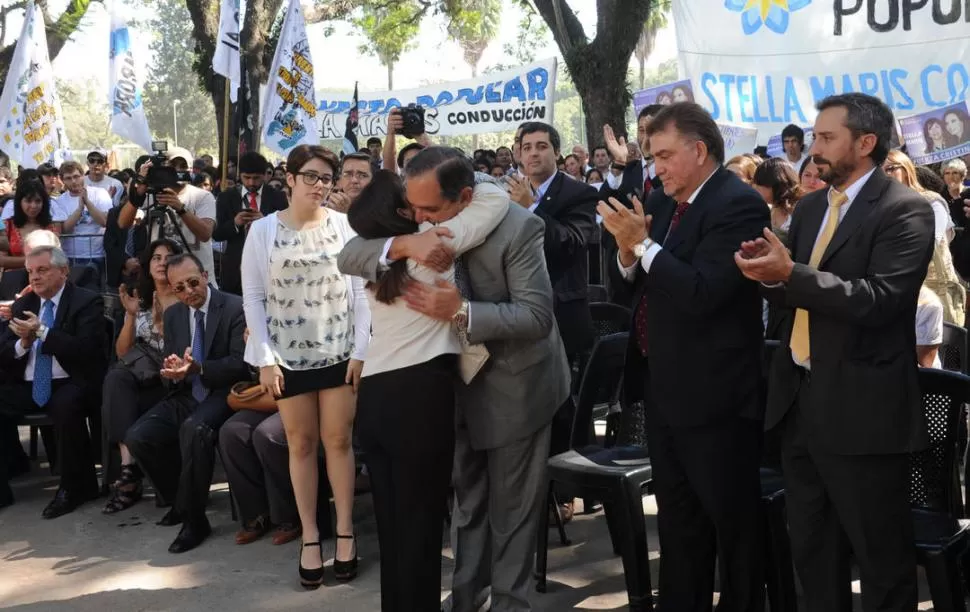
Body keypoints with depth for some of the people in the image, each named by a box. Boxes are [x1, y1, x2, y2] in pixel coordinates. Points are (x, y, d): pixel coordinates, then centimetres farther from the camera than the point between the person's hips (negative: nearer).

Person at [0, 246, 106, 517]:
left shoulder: (87, 301, -2)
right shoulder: (22, 305, 15)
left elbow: (85, 349, -15)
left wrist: (42, 332, -22)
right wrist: (23, 343, -11)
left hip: (70, 384, -6)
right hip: (26, 386, 6)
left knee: (65, 407, -37)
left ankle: (74, 487, -17)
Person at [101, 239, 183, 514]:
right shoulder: (140, 301, 14)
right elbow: (122, 353, 6)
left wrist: (161, 320, -18)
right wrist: (131, 315, -7)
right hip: (141, 379, 4)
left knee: (115, 401, -29)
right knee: (116, 377, -30)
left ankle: (129, 471, -19)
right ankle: (129, 467, -35)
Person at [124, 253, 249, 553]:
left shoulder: (235, 308, -8)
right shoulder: (172, 315, 12)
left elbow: (241, 364, -14)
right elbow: (170, 365, 13)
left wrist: (198, 368, -27)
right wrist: (173, 372, -13)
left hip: (222, 394, -6)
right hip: (186, 396, 6)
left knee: (193, 429, -37)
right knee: (137, 437, -17)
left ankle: (193, 519, -21)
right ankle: (179, 500, 8)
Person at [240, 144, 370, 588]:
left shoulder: (344, 225, -2)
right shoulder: (263, 230, -3)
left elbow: (361, 290, 0)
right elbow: (253, 297, -2)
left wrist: (361, 350, -5)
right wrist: (264, 358, -6)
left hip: (339, 352, 0)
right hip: (289, 355, 0)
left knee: (338, 441, 6)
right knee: (301, 444, 8)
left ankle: (345, 531, 17)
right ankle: (309, 536, 18)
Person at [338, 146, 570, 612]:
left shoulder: (518, 227, -26)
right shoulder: (419, 222, -9)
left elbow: (535, 315, -27)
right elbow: (349, 256, -16)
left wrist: (461, 311, -37)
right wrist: (403, 245, -36)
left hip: (513, 384, -5)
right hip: (457, 380, 6)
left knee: (511, 508, 8)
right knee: (467, 501, 20)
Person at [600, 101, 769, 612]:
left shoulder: (738, 205, -15)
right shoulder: (661, 201, 9)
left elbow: (701, 294, -26)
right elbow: (628, 292, 10)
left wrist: (643, 244, -22)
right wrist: (627, 251, -9)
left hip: (713, 396, -8)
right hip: (663, 389, 9)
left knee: (733, 521, 6)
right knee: (676, 521, 19)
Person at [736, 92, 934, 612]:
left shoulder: (905, 210, -11)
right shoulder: (810, 208, 13)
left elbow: (880, 299, -24)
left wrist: (789, 273, -28)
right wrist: (771, 273, -8)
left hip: (860, 407, -8)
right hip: (799, 398, 8)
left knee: (881, 554, 6)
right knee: (811, 548, 19)